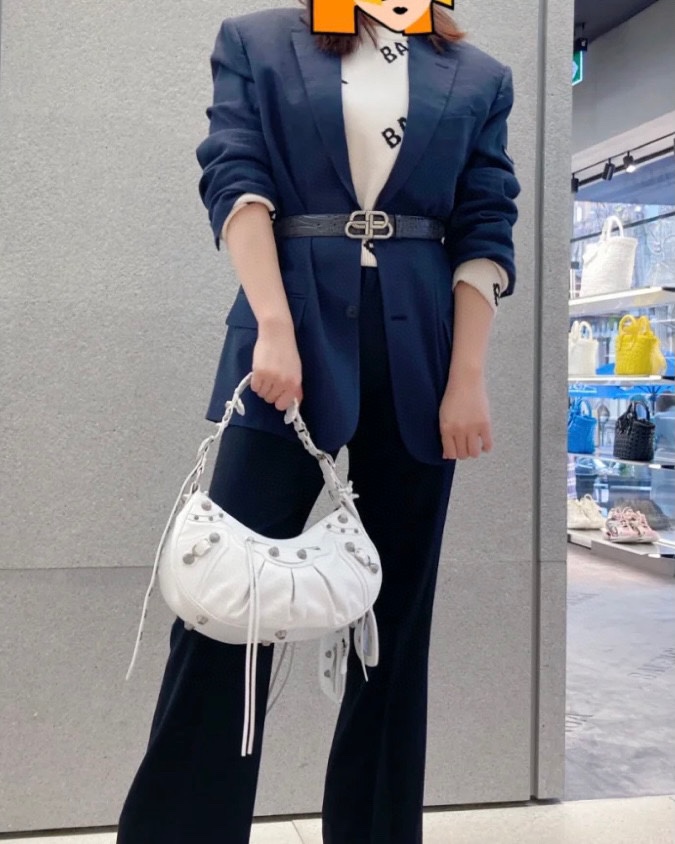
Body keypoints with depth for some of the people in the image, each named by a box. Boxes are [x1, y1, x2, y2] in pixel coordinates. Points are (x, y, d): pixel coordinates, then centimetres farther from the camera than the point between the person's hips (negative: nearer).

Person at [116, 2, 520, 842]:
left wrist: (467, 379, -4)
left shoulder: (479, 79, 14)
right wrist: (273, 326, -15)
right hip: (292, 342, -2)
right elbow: (234, 178, -1)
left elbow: (485, 232, 7)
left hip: (418, 362, 3)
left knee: (395, 613, 7)